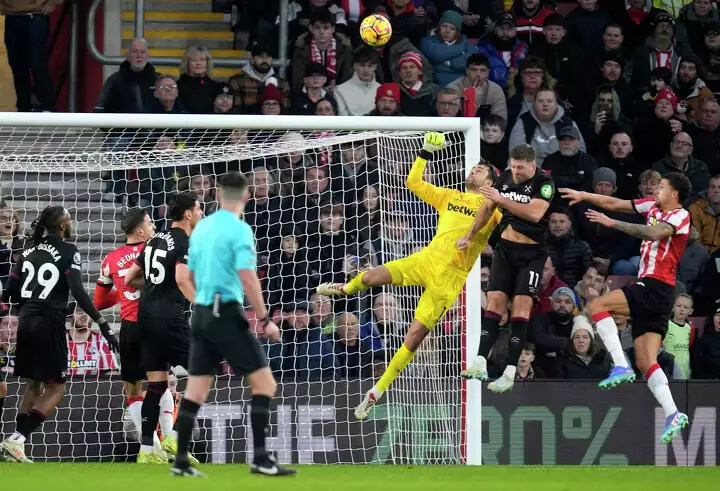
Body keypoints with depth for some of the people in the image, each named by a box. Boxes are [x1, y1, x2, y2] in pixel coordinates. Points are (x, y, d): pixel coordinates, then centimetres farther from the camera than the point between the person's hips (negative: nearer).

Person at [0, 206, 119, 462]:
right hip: (49, 323, -6)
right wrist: (103, 324, -16)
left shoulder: (29, 252, 10)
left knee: (32, 386, 16)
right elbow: (78, 292, -16)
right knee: (55, 388, 0)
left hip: (26, 322, 6)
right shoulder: (68, 251, -7)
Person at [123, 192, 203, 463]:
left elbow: (129, 280, 20)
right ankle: (174, 439, -7)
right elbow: (182, 279, -25)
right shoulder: (185, 242, -8)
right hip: (170, 317, -8)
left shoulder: (156, 239, 16)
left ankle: (146, 451, 6)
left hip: (146, 317, 8)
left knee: (156, 385, 10)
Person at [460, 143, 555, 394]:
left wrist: (502, 200, -29)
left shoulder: (544, 183, -13)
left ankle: (510, 372, -15)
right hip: (505, 248, 5)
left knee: (520, 308, -12)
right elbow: (487, 207, 19)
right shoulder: (505, 178, 5)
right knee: (495, 303, -6)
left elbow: (535, 213, -28)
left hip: (532, 253, -5)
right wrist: (469, 236, 20)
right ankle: (480, 364, -13)